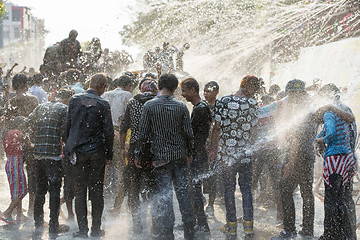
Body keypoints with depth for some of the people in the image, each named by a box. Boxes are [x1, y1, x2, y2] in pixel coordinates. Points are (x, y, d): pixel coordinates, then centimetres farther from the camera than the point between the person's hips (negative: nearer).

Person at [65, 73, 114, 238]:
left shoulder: (74, 100, 0)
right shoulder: (102, 104, -8)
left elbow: (67, 125, 4)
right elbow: (108, 131, -7)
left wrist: (68, 147, 13)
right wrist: (109, 154, 3)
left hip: (78, 151, 2)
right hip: (97, 153, -2)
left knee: (80, 190, 6)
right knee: (96, 190, 6)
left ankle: (82, 229, 6)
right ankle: (96, 229, 10)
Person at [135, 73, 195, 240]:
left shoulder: (149, 106, -5)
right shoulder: (181, 107, 0)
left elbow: (143, 133, -5)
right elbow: (188, 133, 2)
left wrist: (138, 154, 5)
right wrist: (189, 152, 17)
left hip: (160, 156, -2)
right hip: (179, 156, 2)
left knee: (164, 195, 1)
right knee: (183, 193, 9)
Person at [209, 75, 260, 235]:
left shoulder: (222, 101, -7)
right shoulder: (252, 103, -5)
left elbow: (217, 126, -5)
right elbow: (253, 128, 0)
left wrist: (213, 146, 5)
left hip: (227, 152, -1)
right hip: (246, 152, 1)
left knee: (229, 188, 7)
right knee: (246, 188, 9)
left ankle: (231, 225, 11)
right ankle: (248, 224, 8)